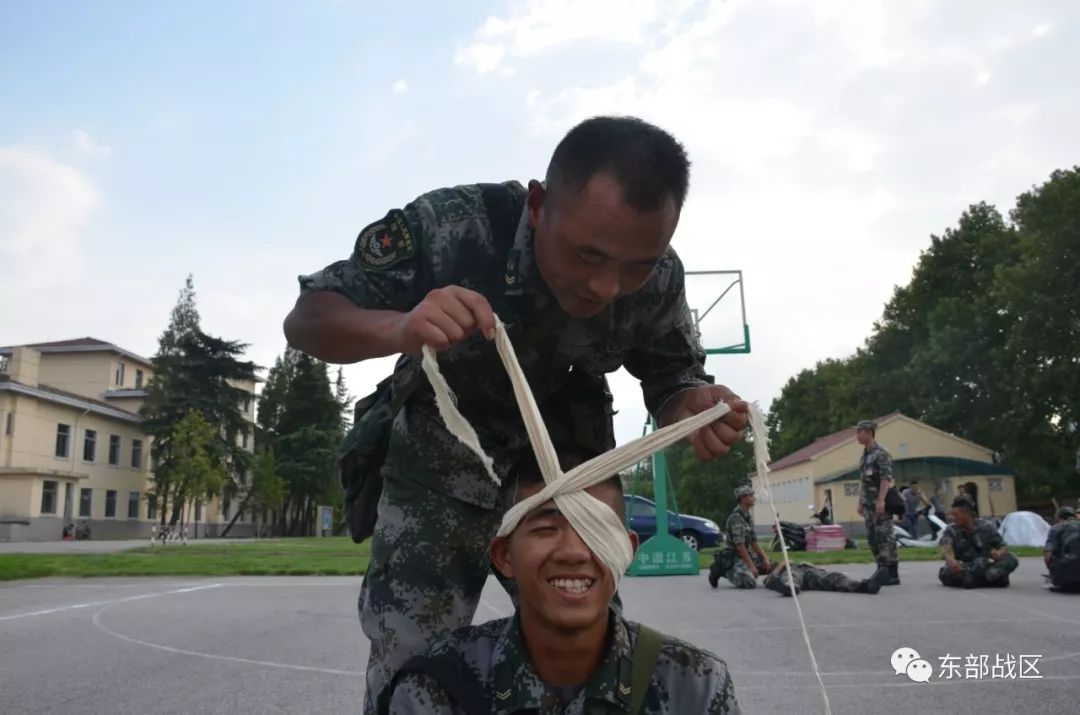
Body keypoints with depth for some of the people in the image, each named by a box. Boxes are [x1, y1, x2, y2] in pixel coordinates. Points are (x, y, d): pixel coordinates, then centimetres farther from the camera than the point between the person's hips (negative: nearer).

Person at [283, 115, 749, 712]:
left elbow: (671, 377, -4)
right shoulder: (452, 226, -30)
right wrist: (398, 328, -48)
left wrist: (695, 405, -30)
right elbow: (305, 321, -25)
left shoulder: (657, 277, -20)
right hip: (438, 471, -2)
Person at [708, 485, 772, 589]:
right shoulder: (736, 517, -20)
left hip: (745, 554, 10)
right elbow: (739, 545, -23)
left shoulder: (748, 516, 10)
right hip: (733, 557, -10)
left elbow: (753, 541, 13)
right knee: (751, 583, -27)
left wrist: (764, 558, 3)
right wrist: (751, 566, -23)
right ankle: (723, 570, -6)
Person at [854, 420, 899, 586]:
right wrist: (860, 502, 18)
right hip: (868, 504, 9)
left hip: (879, 503, -9)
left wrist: (881, 500, -23)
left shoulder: (880, 453, -9)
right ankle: (882, 572, 16)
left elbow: (886, 478, -16)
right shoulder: (864, 455, 16)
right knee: (873, 538, 9)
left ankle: (892, 574, -4)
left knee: (885, 537, -7)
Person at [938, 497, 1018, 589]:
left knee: (1010, 559, -22)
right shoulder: (951, 530, -3)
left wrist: (999, 553, -22)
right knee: (945, 573, -38)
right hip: (961, 569, -2)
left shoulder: (985, 526, 4)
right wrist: (950, 559, -47)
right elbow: (946, 548, -23)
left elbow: (1004, 547, 3)